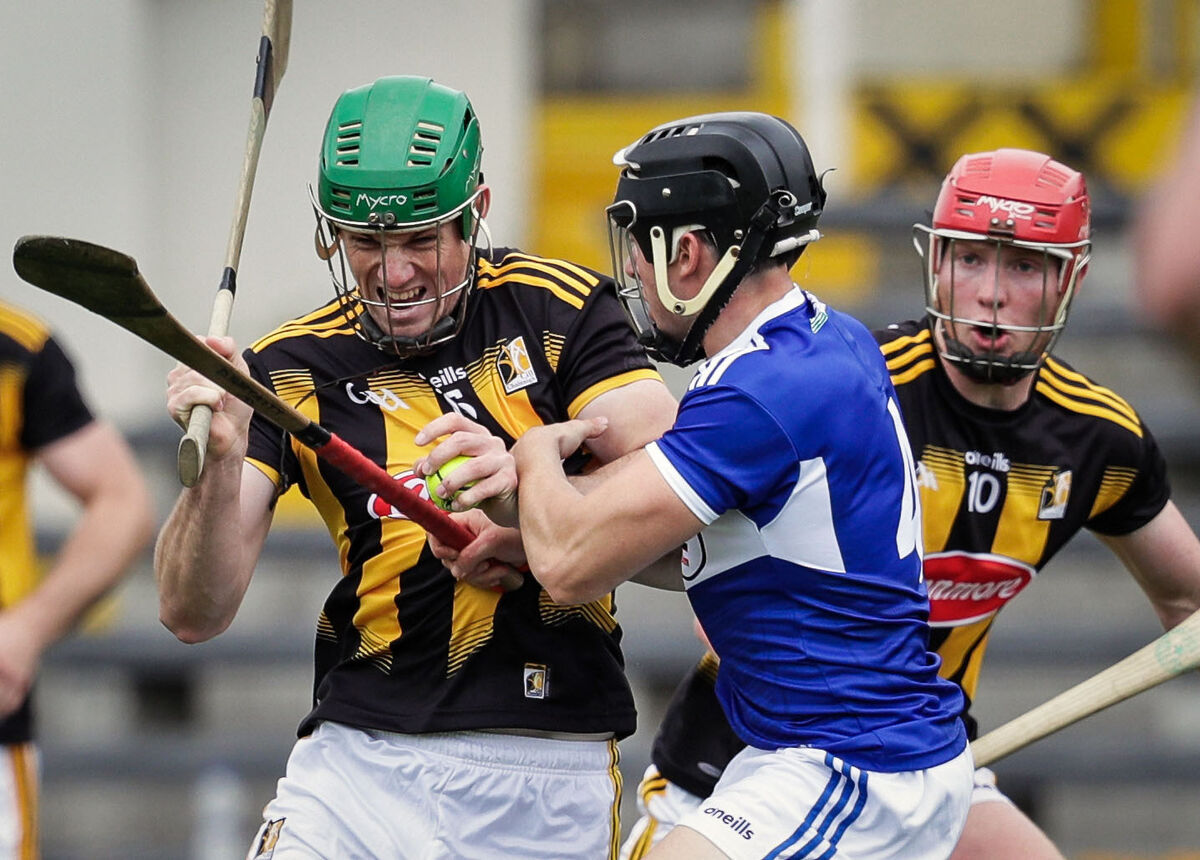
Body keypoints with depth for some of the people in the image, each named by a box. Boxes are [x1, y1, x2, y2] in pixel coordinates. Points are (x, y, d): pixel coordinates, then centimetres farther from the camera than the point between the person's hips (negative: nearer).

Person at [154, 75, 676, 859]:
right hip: (364, 758, 1)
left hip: (551, 773, -1)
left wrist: (528, 480, -28)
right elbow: (194, 615, -4)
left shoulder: (559, 310, 2)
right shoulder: (291, 371, 3)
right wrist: (219, 464, -23)